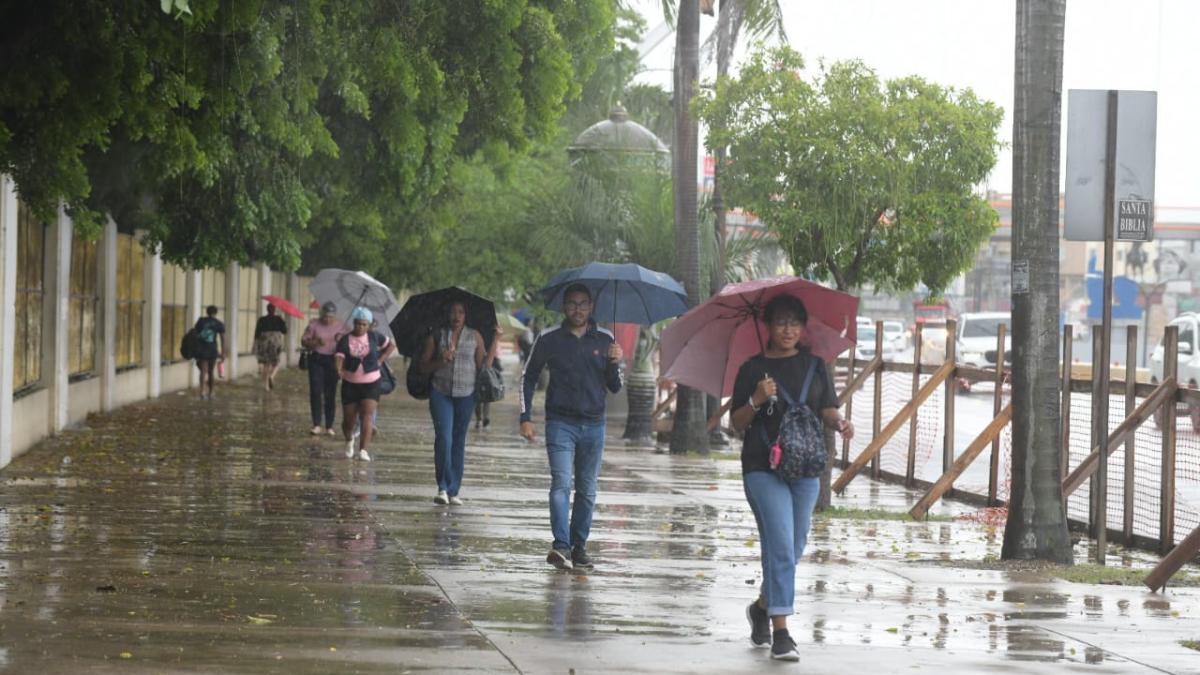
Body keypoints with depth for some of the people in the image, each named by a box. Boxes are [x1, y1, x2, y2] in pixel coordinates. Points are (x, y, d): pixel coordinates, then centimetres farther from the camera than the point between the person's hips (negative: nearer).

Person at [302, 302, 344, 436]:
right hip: (316, 360, -1)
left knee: (330, 394, 1)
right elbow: (304, 341, 1)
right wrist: (316, 342, -18)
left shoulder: (341, 327, 5)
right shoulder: (314, 324, 2)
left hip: (332, 361, 1)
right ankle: (317, 425, -6)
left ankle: (329, 426, 8)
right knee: (316, 392, -9)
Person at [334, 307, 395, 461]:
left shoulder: (374, 337, -1)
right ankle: (349, 441, 40)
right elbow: (339, 357, -17)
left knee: (367, 416, -16)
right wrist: (339, 369, -38)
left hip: (371, 383, -1)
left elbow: (391, 345, 12)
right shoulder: (345, 340, -5)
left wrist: (380, 360, 1)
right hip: (350, 383, 1)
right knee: (349, 419, 6)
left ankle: (363, 451, -22)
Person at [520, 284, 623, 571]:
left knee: (587, 490, 7)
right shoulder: (549, 340, 2)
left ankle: (579, 547, 15)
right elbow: (529, 377, 11)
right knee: (561, 484, -16)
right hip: (561, 422, -3)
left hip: (593, 425, 3)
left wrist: (615, 364, -11)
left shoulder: (604, 340, 7)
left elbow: (615, 387, 10)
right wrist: (526, 417, 3)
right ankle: (561, 545, -25)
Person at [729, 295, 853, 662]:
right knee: (781, 545, -14)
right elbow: (737, 423, 2)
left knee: (794, 549, 12)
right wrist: (755, 401, -16)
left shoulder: (814, 366, 9)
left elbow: (827, 409, 8)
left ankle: (762, 607, 37)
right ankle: (780, 632, -12)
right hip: (763, 469, -4)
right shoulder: (752, 370, 2)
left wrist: (839, 423, -13)